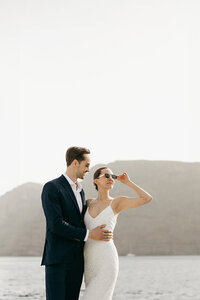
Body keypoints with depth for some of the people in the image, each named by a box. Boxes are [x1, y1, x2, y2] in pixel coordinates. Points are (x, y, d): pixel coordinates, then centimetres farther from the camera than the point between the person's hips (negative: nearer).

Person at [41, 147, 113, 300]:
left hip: (77, 261, 8)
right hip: (57, 259, -8)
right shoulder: (52, 188, -8)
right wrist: (89, 234, -16)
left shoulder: (80, 190, 19)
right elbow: (56, 224, -17)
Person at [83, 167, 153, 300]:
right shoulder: (89, 203, 14)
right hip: (90, 263, 5)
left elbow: (147, 198, -8)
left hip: (107, 262, -5)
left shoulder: (117, 202, 2)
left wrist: (128, 182, -1)